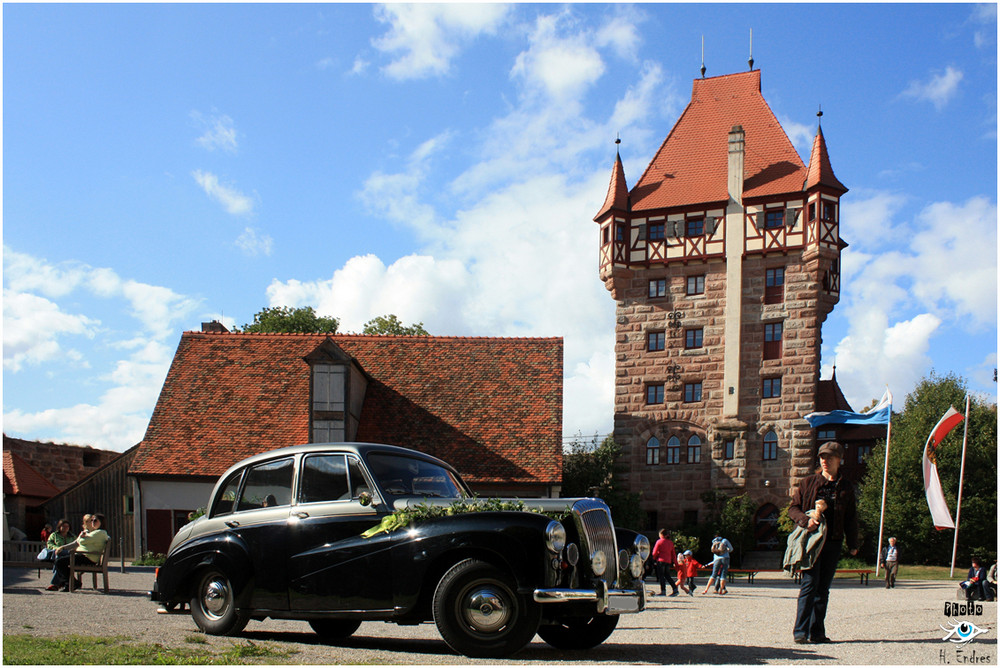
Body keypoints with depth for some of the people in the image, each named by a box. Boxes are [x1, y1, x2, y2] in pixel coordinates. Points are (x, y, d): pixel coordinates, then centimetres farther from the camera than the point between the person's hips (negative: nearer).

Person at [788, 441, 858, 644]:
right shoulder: (808, 483, 7)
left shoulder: (846, 488, 12)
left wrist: (853, 544, 7)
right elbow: (793, 508, 7)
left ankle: (817, 632, 11)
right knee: (810, 583, -11)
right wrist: (806, 520, -13)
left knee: (823, 588, 7)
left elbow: (851, 519, 14)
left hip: (833, 543, 3)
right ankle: (800, 631, -10)